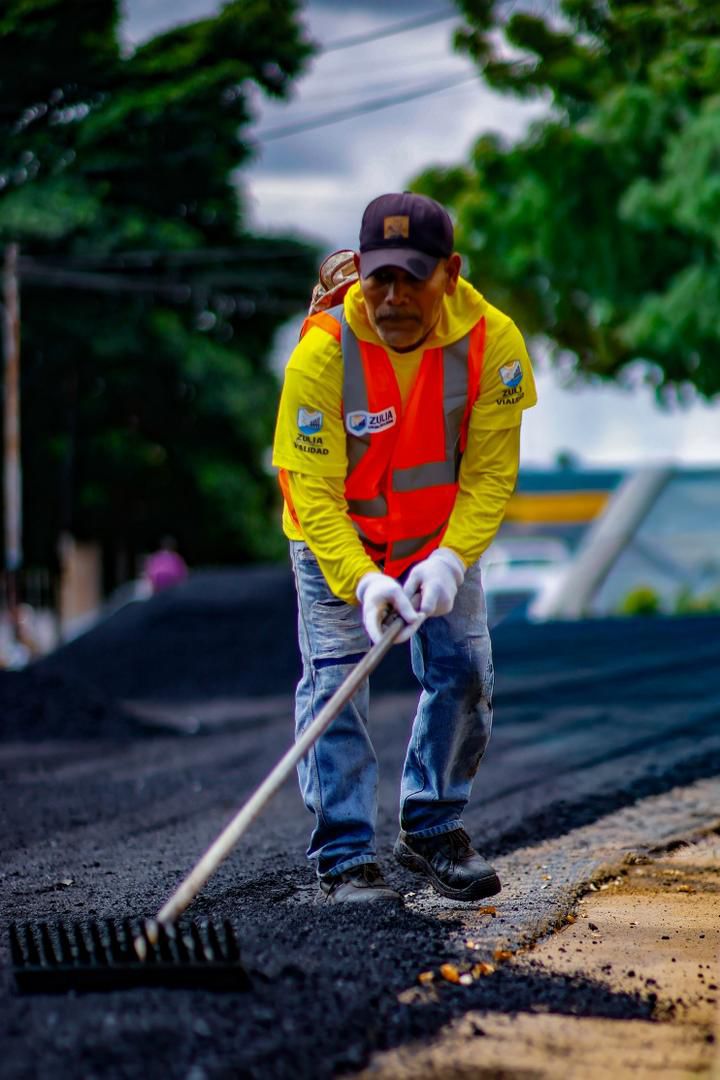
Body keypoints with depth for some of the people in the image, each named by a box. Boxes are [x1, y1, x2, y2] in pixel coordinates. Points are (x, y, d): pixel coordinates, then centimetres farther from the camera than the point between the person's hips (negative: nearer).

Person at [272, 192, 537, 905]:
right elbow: (313, 491, -29)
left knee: (464, 673, 2)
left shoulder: (491, 342, -25)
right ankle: (346, 857, -5)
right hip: (337, 537, -3)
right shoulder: (322, 351, -31)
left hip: (444, 536, 3)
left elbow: (490, 472, -18)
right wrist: (362, 580, -41)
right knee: (334, 680, -12)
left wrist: (449, 559, -32)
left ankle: (432, 829, 22)